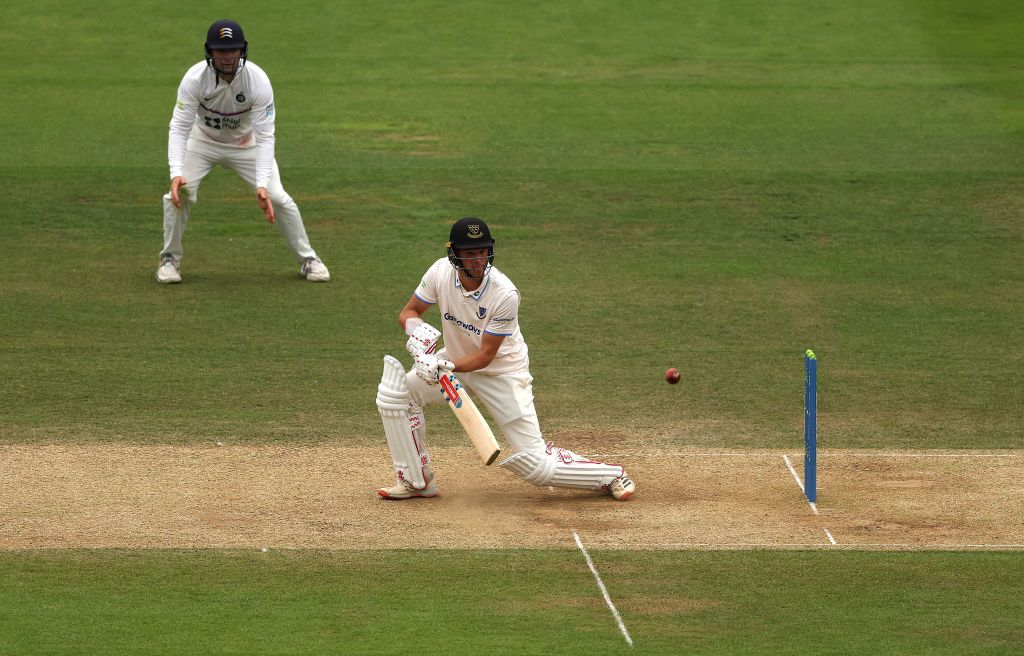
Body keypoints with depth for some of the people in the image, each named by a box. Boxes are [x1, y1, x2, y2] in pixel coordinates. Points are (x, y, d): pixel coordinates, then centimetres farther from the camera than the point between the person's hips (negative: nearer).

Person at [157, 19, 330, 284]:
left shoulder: (258, 81, -31)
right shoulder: (195, 78, -30)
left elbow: (265, 137, -30)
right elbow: (179, 129, -29)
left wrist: (262, 184, -43)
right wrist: (176, 173, -45)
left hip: (246, 144, 0)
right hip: (203, 141, 0)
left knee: (277, 198, -10)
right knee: (179, 192, -20)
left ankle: (307, 259, 10)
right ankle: (170, 259, 1)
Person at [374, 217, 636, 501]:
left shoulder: (505, 294, -30)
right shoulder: (441, 272, -18)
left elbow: (485, 356, -25)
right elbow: (408, 312, -5)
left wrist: (444, 367, -40)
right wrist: (415, 329, -29)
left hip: (502, 372, -5)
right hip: (456, 359, 5)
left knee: (534, 464, -10)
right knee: (395, 391, -14)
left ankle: (611, 476, 13)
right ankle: (417, 481, 0)